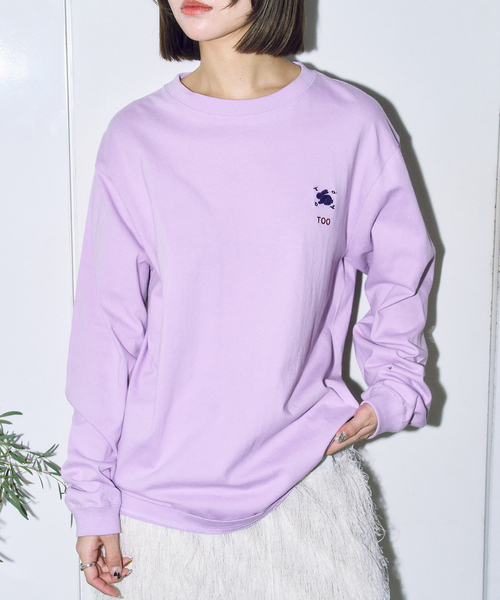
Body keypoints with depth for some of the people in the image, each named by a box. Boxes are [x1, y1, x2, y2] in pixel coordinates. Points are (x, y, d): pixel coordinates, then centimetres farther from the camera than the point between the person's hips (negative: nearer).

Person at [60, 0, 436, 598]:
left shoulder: (352, 124, -4)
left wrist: (394, 389, -1)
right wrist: (93, 498, 0)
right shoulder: (136, 138, -4)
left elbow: (402, 268, 11)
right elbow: (105, 326, -2)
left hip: (309, 471, 1)